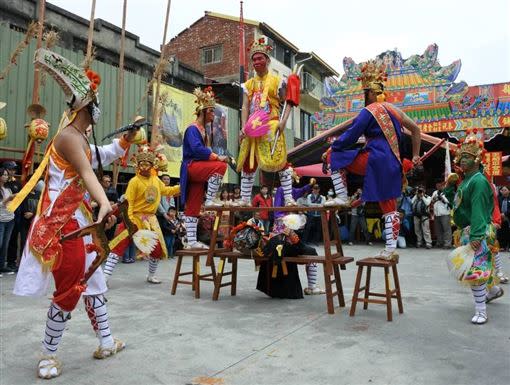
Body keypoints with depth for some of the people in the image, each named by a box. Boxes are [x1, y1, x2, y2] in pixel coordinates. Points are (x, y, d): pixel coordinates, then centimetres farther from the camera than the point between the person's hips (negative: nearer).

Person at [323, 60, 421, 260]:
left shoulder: (369, 111, -4)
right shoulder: (393, 109, 18)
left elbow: (350, 136, -7)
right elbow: (415, 129, 24)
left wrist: (329, 150, 3)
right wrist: (415, 156, 28)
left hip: (375, 159, -8)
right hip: (392, 165, 8)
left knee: (334, 156, 4)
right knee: (389, 207, 10)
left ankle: (341, 197, 0)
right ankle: (390, 249, 11)